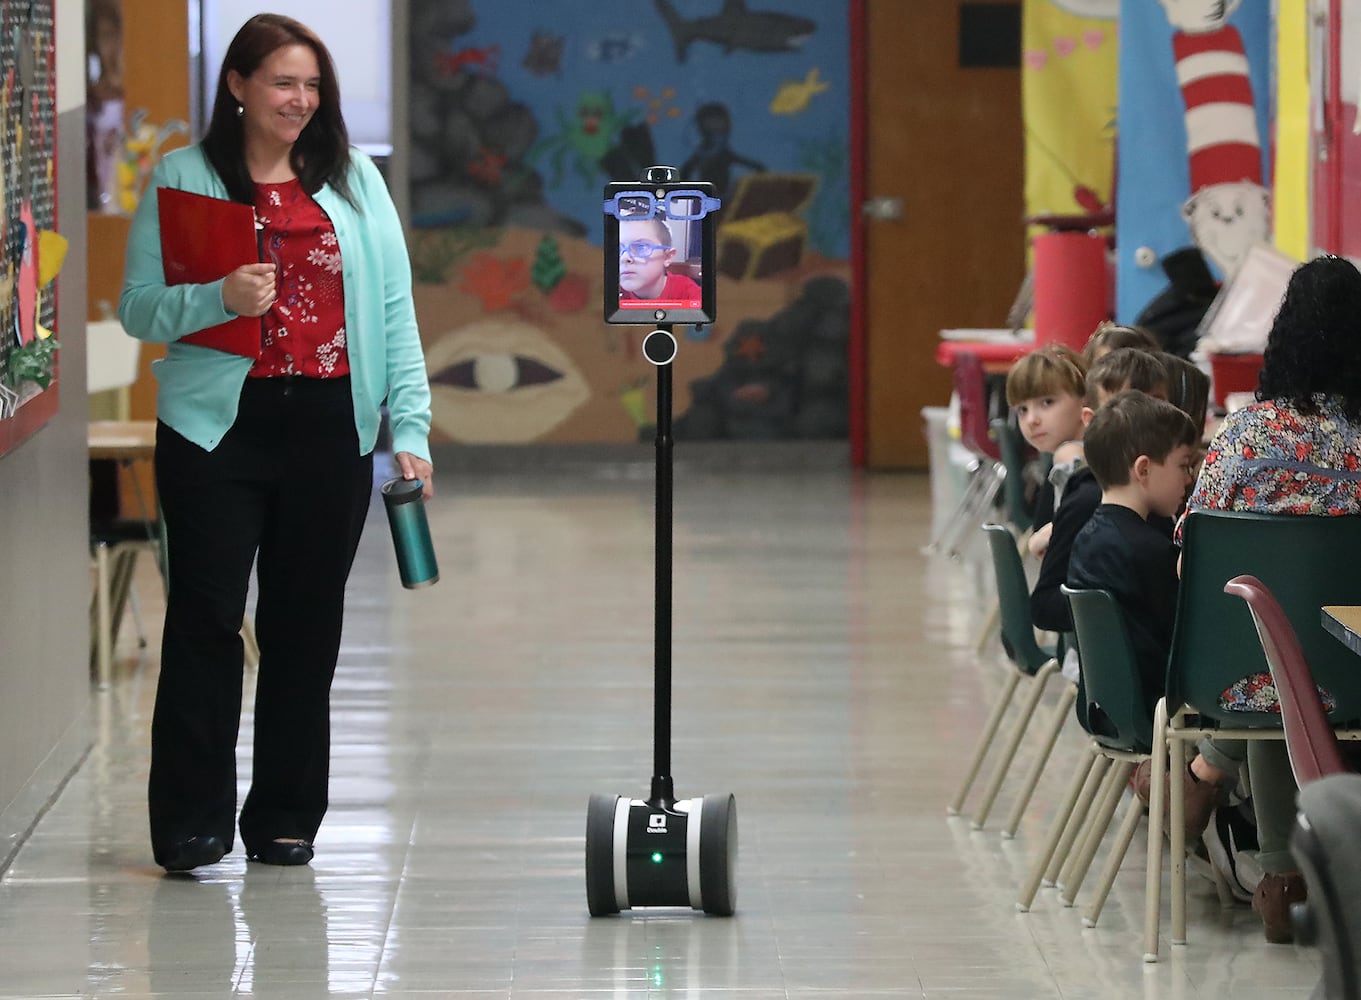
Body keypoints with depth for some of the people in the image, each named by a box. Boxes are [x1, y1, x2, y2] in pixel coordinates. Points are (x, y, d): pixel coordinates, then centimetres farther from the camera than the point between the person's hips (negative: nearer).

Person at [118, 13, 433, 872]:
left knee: (307, 625, 6)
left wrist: (409, 425, -3)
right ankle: (192, 822, 0)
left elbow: (394, 310, 6)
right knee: (207, 618, -5)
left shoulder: (355, 181, 10)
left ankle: (287, 818, 16)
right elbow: (138, 307, 0)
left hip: (330, 429, 3)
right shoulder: (183, 179, 3)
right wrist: (218, 300, -19)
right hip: (218, 424, -2)